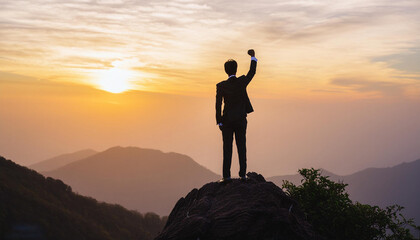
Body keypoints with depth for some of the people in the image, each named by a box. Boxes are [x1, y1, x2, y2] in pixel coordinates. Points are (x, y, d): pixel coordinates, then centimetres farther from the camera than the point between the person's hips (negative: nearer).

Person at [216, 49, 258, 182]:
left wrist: (219, 122, -3)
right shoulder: (242, 81, -7)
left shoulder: (221, 86, -9)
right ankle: (242, 174, 7)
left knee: (227, 148, 2)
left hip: (227, 121, -1)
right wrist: (253, 57, 24)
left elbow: (218, 105, -9)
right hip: (241, 120, 1)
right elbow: (252, 72, 12)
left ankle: (226, 175, -1)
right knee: (241, 147, 6)